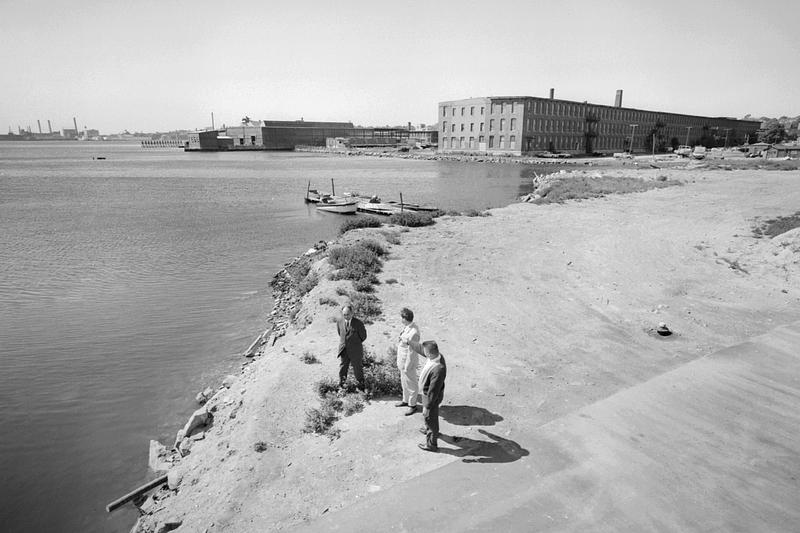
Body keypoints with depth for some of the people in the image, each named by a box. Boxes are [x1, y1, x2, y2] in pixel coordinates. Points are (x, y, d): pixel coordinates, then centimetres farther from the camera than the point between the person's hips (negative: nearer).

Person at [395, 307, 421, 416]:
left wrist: (407, 367, -19)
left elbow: (412, 352, -25)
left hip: (408, 362, -9)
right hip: (403, 361, 9)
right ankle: (406, 400, 43)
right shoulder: (408, 327, -3)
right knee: (404, 382, 25)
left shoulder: (413, 333, -31)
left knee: (411, 384, 10)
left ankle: (412, 405, 27)